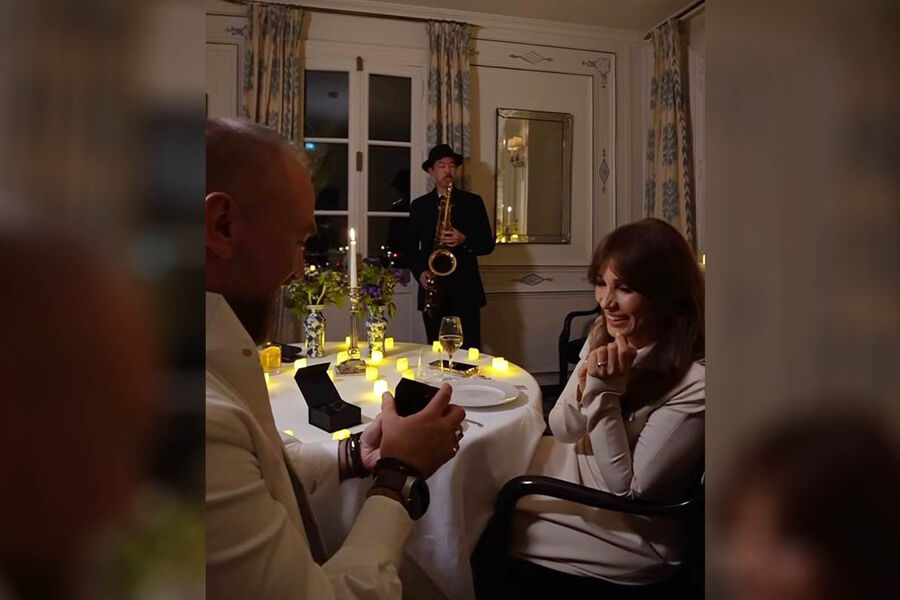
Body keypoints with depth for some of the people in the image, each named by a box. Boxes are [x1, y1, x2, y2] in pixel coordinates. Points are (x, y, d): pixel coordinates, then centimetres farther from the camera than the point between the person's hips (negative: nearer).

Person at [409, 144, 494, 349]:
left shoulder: (472, 201, 7)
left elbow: (488, 244, 4)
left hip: (465, 289, -1)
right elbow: (412, 247, 13)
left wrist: (464, 240, -15)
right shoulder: (419, 205, 12)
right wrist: (420, 272, -5)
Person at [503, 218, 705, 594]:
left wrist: (606, 392, -31)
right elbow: (561, 430, -4)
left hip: (626, 532, -6)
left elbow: (625, 489, -24)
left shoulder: (694, 383, -29)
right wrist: (587, 385, -24)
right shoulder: (605, 335, -8)